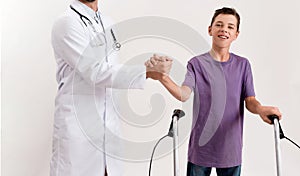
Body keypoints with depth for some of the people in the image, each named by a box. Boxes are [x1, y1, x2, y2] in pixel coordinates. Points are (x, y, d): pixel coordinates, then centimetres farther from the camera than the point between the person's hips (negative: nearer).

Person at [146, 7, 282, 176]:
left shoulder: (243, 65, 4)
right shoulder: (197, 63, -3)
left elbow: (249, 100, 0)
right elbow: (184, 94, -18)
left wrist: (260, 109, -23)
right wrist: (163, 77, -36)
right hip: (201, 148, -1)